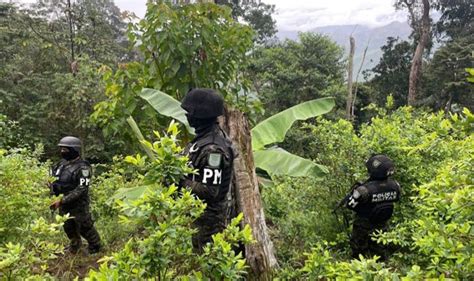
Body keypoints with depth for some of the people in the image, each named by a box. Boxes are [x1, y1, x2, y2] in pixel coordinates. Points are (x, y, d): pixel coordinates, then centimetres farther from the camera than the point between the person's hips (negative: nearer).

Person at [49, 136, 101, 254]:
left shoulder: (82, 167, -19)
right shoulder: (61, 164, 3)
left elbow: (81, 189, -24)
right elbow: (54, 181, 13)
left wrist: (62, 200, -26)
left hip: (78, 205, -7)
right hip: (64, 205, 7)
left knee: (84, 228, 7)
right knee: (68, 227, 22)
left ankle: (95, 248, 30)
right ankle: (75, 245, 47)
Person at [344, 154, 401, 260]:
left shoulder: (365, 189, -35)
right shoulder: (395, 186, -19)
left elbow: (350, 204, -21)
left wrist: (354, 190, -5)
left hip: (363, 225, -4)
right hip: (381, 226, 4)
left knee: (360, 251, 16)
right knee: (379, 249, 25)